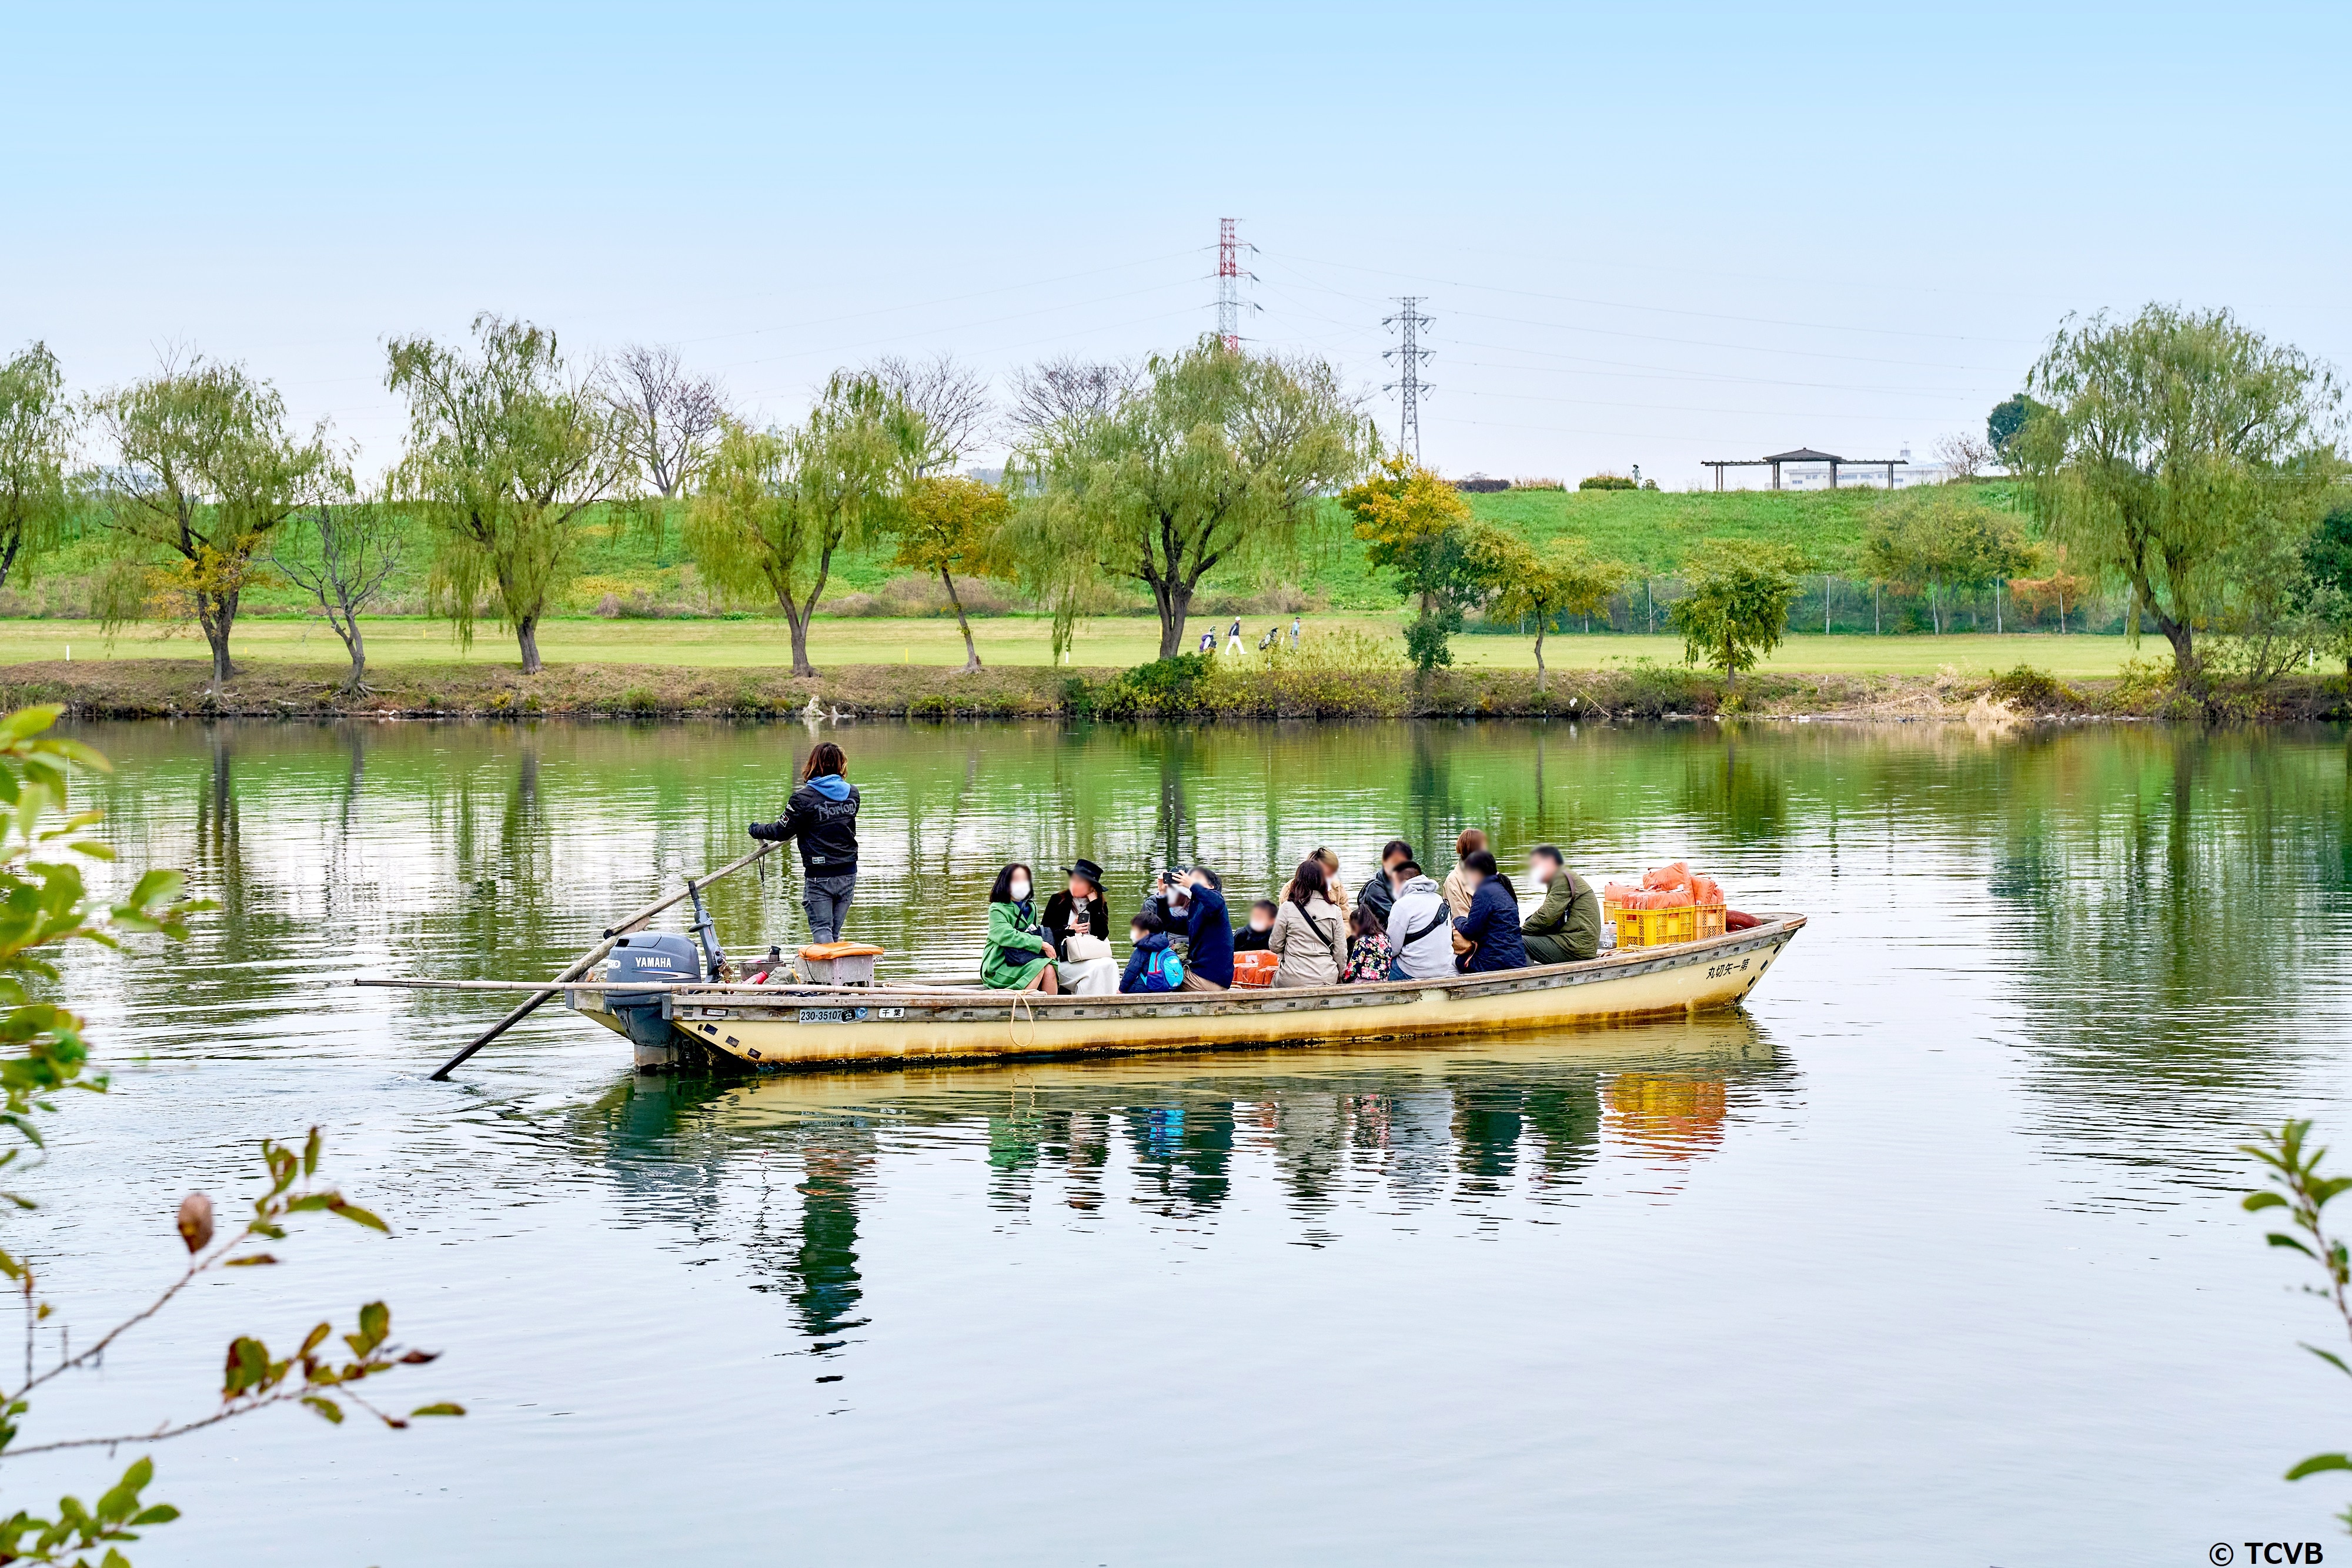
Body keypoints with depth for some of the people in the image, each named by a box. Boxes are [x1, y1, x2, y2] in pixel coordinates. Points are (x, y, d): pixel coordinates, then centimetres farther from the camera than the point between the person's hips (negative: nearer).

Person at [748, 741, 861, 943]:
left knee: (822, 931, 0)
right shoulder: (852, 793, 3)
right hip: (848, 874, 5)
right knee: (834, 932, 13)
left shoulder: (804, 797, -13)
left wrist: (757, 830, 14)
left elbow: (782, 831, -6)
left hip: (819, 876, -5)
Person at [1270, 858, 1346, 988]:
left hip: (1293, 979, -3)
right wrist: (1339, 977, 20)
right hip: (1327, 979, 3)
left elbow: (1275, 947, 3)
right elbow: (1340, 952, 5)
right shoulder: (1334, 910, 2)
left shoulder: (1288, 908, -4)